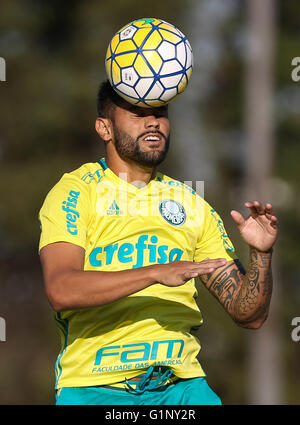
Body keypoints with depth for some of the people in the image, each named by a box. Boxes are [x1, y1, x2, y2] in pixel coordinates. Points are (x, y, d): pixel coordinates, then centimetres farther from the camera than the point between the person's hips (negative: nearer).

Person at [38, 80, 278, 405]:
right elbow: (61, 291, -16)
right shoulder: (75, 192, 2)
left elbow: (249, 315, 14)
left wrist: (261, 254, -5)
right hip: (92, 387, -3)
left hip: (179, 383, 3)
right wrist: (156, 273, -23)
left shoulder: (191, 204, 15)